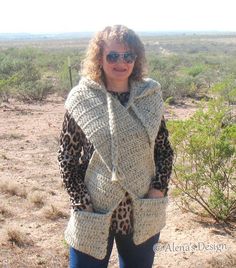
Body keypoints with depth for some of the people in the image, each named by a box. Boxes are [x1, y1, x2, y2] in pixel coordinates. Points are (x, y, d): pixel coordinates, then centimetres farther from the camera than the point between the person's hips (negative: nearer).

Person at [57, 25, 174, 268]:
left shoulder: (150, 96, 0)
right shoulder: (81, 99, -8)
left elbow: (164, 150, 7)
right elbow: (66, 158, -5)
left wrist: (158, 189, -6)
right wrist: (82, 206, -11)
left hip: (142, 215, 3)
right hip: (94, 215, -2)